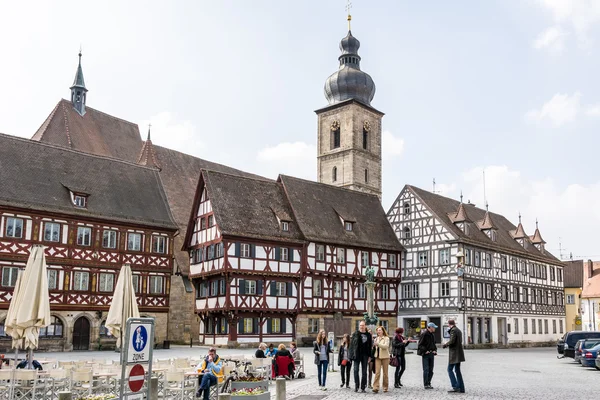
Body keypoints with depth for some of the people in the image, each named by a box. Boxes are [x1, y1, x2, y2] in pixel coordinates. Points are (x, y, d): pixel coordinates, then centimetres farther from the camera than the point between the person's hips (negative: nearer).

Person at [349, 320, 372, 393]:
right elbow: (351, 344, 0)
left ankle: (363, 387, 11)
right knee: (356, 370, -6)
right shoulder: (355, 334, 1)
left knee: (364, 372, 5)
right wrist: (351, 354, -7)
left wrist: (369, 356, 3)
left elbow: (370, 346, 9)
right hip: (357, 355, -2)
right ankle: (356, 385, 6)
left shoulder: (368, 335, 7)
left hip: (365, 355, 2)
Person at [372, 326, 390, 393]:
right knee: (377, 372, -9)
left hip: (385, 357, -3)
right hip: (377, 357, 3)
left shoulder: (386, 338, 1)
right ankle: (376, 388, -13)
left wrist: (378, 344, -28)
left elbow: (385, 346, -17)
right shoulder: (376, 339, 17)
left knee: (385, 373, 4)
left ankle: (385, 387, 16)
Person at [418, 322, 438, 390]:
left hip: (431, 354, 8)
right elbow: (420, 344, -12)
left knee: (431, 370, 9)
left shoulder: (432, 335, 13)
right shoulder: (424, 334, -11)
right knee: (426, 370, -8)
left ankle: (428, 383, 18)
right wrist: (425, 351, -18)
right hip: (425, 354, -8)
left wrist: (435, 350, 9)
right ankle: (426, 385, -3)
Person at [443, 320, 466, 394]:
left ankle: (455, 387, -11)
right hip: (459, 353, 9)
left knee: (450, 369, -5)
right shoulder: (458, 330, 15)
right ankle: (461, 388, 10)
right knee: (457, 370, 11)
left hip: (454, 353, -9)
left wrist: (445, 345, -4)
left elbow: (452, 341, -20)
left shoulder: (453, 330, -12)